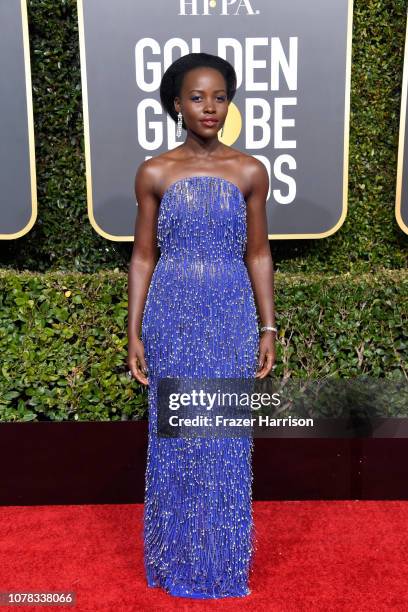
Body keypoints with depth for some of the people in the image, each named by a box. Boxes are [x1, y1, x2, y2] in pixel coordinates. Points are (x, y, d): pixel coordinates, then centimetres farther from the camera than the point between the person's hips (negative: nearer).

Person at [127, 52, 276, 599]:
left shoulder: (250, 171, 2)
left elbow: (258, 254, 5)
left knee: (227, 438, 7)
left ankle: (225, 558, 29)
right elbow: (143, 256, 3)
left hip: (232, 317, 0)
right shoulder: (154, 173, 1)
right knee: (175, 436, 8)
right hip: (172, 317, 0)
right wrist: (134, 332, -1)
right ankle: (179, 559, 29)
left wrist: (268, 328, 2)